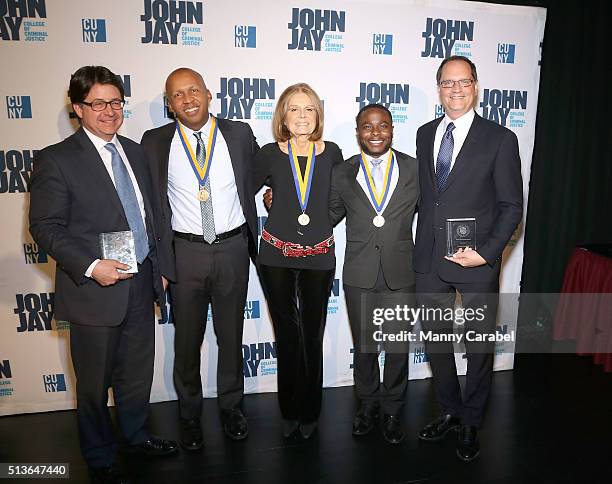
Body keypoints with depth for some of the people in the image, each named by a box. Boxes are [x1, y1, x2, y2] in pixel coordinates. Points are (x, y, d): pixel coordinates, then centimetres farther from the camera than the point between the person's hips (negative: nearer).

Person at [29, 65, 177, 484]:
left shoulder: (136, 152, 10)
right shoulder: (56, 160, -8)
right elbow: (45, 227, -11)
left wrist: (160, 266, 12)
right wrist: (90, 267, -22)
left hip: (141, 283, 5)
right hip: (94, 289, -5)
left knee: (138, 373, 19)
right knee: (95, 383, 12)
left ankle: (137, 436, 43)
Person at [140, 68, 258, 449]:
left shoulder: (240, 134, 0)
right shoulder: (155, 142, -1)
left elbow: (260, 175, 13)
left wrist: (252, 236, 8)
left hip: (232, 248, 1)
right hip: (184, 251, 0)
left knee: (231, 334, 14)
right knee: (187, 338, 13)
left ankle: (231, 406, 37)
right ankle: (190, 413, 36)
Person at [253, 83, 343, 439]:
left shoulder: (331, 153, 1)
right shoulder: (270, 154, -2)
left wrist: (321, 221, 6)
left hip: (319, 257, 0)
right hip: (276, 256, 0)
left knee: (313, 337, 8)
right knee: (286, 337, 11)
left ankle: (310, 413, 27)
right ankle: (290, 412, 29)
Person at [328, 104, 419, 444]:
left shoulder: (415, 169, 1)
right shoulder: (342, 173, 3)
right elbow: (330, 216, 12)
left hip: (401, 274, 0)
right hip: (359, 275, 1)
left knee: (398, 348, 11)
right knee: (364, 347, 15)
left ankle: (393, 410, 34)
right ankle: (369, 405, 38)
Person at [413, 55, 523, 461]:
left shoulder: (500, 139, -5)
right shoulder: (425, 134, 9)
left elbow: (512, 206, -5)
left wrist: (487, 252, -16)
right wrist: (422, 244, 6)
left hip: (477, 261, -4)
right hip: (429, 260, 4)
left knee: (479, 347, 11)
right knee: (436, 341, 15)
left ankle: (471, 423, 32)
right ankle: (450, 411, 37)